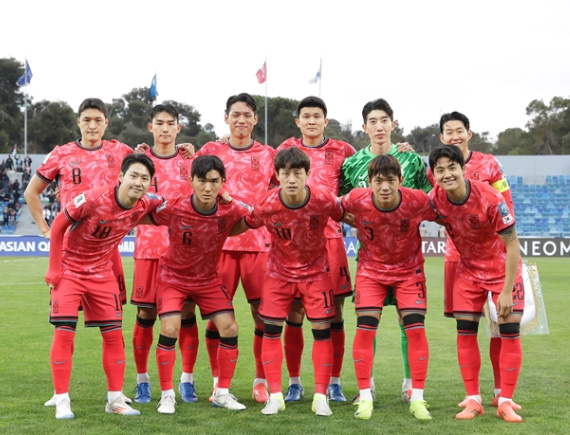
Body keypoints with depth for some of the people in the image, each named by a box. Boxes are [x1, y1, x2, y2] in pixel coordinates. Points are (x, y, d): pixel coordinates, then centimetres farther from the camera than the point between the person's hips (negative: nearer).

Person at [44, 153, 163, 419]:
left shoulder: (145, 206, -13)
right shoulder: (93, 199, -26)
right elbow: (59, 225, -15)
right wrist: (54, 269, -13)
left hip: (102, 273, 5)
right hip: (69, 270, -4)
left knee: (113, 334, 3)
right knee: (64, 332, -10)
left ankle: (115, 399, 13)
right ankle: (62, 401, -3)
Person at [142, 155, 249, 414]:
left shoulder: (231, 210, -20)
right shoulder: (173, 209, -27)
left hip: (209, 279, 3)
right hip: (173, 276, -3)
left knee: (229, 329, -6)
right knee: (170, 329, -17)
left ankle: (223, 393, 10)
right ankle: (167, 395, -1)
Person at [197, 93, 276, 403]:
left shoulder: (268, 155, 12)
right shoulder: (211, 151, 9)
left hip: (259, 242, 1)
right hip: (220, 241, -1)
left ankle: (261, 382, 10)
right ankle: (219, 382, 11)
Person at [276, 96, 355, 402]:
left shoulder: (342, 151, 7)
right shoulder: (286, 150, 9)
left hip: (330, 237, 0)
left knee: (334, 311, 1)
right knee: (294, 311, 0)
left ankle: (334, 383, 11)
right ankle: (294, 383, 11)